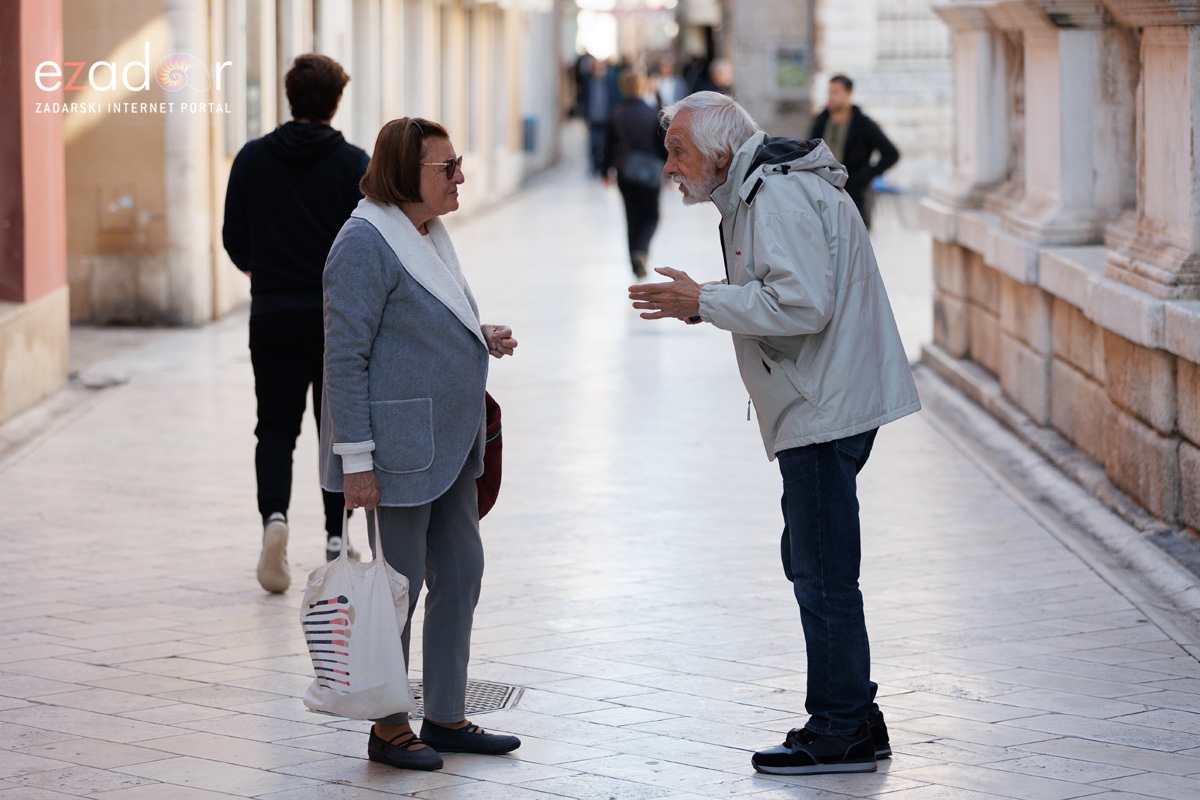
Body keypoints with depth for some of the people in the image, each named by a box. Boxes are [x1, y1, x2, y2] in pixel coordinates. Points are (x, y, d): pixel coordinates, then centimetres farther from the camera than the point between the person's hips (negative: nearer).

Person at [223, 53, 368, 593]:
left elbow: (234, 241, 2)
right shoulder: (353, 164, -6)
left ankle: (274, 514, -19)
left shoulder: (253, 159, -2)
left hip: (273, 317, 1)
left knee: (276, 428, 6)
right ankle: (337, 538, 16)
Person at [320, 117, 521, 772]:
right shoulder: (366, 242, -16)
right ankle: (388, 730, 11)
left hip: (447, 444, 9)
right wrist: (356, 459, -21)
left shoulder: (429, 234, 13)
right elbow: (345, 355, -18)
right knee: (398, 586, -1)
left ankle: (446, 717, 23)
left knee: (460, 574, 13)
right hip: (396, 446, -9)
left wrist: (482, 339, 6)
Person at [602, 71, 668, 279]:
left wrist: (606, 171, 16)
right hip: (648, 173, -3)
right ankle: (640, 251, -16)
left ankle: (636, 261, 13)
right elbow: (663, 144, -6)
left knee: (633, 217, 13)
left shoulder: (617, 115, -1)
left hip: (624, 172, 3)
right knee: (650, 217, 8)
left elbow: (609, 145, 5)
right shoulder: (653, 114, -11)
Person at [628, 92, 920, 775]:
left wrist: (705, 301, -17)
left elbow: (801, 305, -25)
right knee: (812, 565, 16)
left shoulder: (777, 198, -17)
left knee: (824, 573, -4)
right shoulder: (757, 192, 17)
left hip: (825, 410, -11)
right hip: (822, 408, 11)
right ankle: (855, 717, 23)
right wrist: (700, 303, 10)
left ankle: (841, 733, 3)